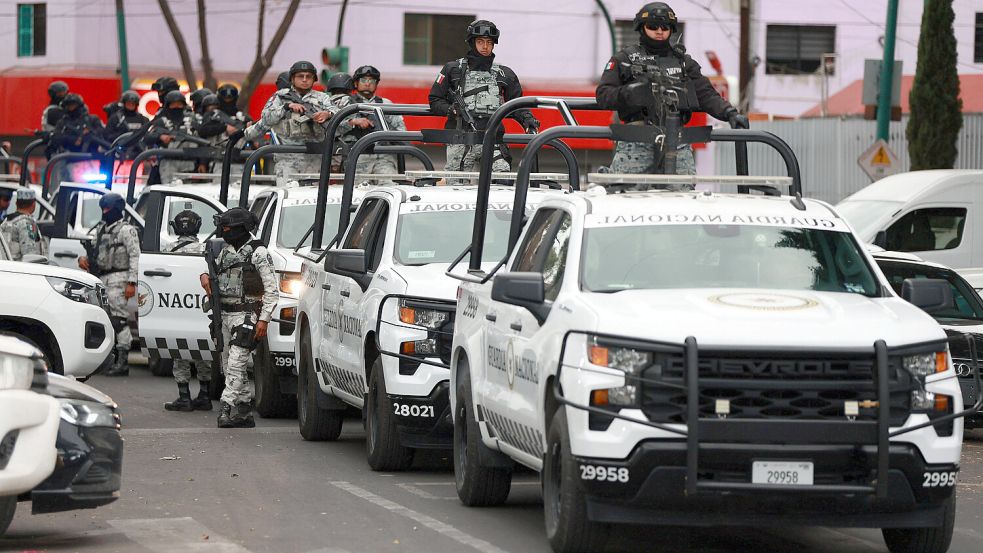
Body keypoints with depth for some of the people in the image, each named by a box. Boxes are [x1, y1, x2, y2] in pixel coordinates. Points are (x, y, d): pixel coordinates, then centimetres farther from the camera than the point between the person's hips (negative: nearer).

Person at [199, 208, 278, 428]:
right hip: (225, 315, 8)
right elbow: (214, 267, 32)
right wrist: (205, 276, 6)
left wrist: (264, 319, -16)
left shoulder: (258, 252, -7)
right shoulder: (226, 251, 14)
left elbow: (272, 289, -9)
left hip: (246, 316, -8)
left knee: (236, 362, -17)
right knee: (229, 365, 9)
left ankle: (226, 408, -23)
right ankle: (244, 412, 15)